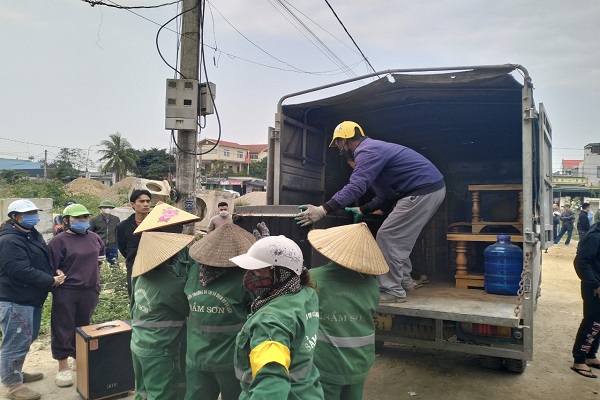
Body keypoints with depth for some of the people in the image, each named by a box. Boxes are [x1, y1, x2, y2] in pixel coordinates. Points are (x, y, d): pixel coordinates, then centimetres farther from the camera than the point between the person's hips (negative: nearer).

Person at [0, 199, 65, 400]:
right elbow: (21, 270, -27)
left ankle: (17, 373, 38)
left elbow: (45, 261, 19)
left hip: (32, 297, 10)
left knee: (27, 338, 21)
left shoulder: (32, 235, 12)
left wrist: (54, 275, 0)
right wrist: (50, 280, -20)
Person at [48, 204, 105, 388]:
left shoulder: (94, 238, 6)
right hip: (65, 293, -5)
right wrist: (60, 279, -14)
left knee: (83, 327, 17)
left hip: (90, 291, 5)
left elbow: (101, 254, 26)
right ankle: (63, 367, 12)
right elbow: (51, 267, -13)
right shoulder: (59, 241, -11)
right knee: (63, 329, 3)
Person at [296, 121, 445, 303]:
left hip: (424, 191, -10)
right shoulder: (374, 148, 20)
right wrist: (362, 210, 22)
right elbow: (385, 194, 24)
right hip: (433, 187, 10)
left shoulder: (367, 151, -13)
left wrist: (322, 210, -35)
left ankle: (392, 291, 0)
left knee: (387, 237, -5)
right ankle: (404, 281, 28)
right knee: (398, 237, 19)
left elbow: (356, 186, -29)